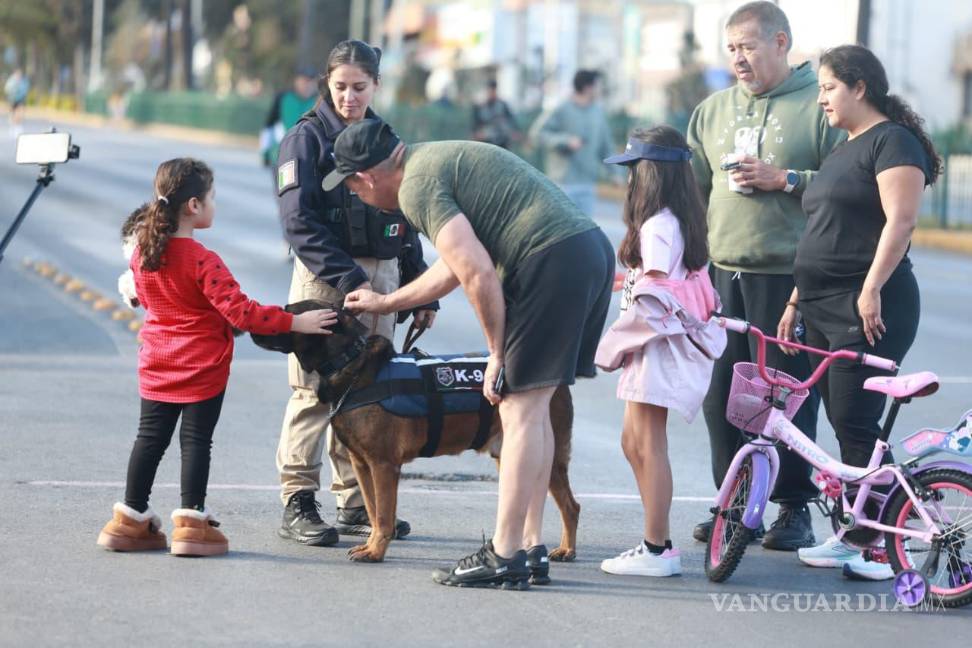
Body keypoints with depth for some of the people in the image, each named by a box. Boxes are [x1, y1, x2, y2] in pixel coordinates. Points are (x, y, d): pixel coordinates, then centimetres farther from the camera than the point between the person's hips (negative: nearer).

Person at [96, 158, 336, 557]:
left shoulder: (142, 254, -1)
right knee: (196, 441, 2)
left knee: (150, 438, 12)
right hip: (201, 368, -6)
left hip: (157, 366, 6)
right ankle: (191, 524, 3)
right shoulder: (202, 262, -21)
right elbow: (240, 312, -24)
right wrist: (295, 322, -19)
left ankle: (131, 520, 17)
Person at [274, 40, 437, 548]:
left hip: (380, 277, 5)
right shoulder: (307, 138, -1)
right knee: (315, 388, -6)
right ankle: (297, 504, -3)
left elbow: (405, 221, 20)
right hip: (324, 278, -5)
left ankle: (355, 504, 11)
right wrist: (345, 277, -20)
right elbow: (298, 221, -11)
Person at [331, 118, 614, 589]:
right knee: (532, 407, 14)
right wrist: (385, 303, 47)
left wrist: (497, 353, -5)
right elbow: (455, 267, 36)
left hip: (554, 262, -10)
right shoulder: (437, 159, 25)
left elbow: (478, 275, -16)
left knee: (520, 410, -6)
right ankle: (532, 547, 16)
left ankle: (505, 555, -4)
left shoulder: (417, 187, -7)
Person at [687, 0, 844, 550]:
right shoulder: (713, 111, 16)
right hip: (724, 273, 5)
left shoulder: (819, 107, -2)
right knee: (722, 395, 5)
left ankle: (795, 508, 7)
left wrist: (784, 179, -15)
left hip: (789, 276, -5)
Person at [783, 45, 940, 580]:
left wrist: (871, 288, -25)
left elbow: (900, 219, -18)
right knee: (844, 425, 8)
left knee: (856, 424, -11)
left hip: (869, 310, -9)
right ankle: (852, 534, 12)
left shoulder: (892, 141, -7)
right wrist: (797, 300, 22)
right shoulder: (841, 152, 21)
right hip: (826, 310, 9)